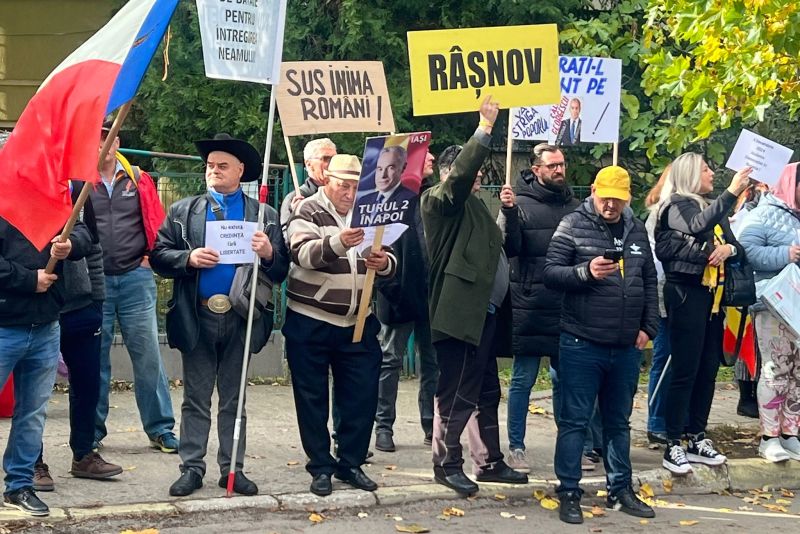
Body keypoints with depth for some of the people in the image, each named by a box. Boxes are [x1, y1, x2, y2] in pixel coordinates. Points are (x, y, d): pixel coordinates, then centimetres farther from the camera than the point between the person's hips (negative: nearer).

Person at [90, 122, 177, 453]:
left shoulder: (138, 180, 7)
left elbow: (156, 222, 9)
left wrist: (153, 256, -1)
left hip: (135, 279, 1)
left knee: (148, 356, 2)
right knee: (94, 358, 6)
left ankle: (160, 429, 9)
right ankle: (93, 432, 16)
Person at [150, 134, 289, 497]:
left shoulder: (264, 216, 6)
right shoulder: (183, 211, 8)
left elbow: (281, 271, 1)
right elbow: (159, 256, 1)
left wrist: (269, 254, -20)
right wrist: (188, 258, -16)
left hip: (240, 319, 0)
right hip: (197, 317, 0)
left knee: (234, 400, 9)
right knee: (195, 399, 5)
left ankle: (232, 468, 14)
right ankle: (191, 468, 11)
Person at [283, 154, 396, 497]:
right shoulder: (308, 212, -7)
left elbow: (391, 260, 9)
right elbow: (303, 253, -25)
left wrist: (385, 263, -17)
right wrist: (337, 243, -44)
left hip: (359, 324, 4)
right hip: (310, 324, -4)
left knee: (362, 396, 3)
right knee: (313, 397, 3)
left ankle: (351, 464, 16)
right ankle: (320, 467, 13)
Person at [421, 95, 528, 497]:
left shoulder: (473, 208, 23)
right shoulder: (441, 200, -3)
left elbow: (501, 247, 29)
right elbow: (460, 174, -23)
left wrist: (508, 211, 14)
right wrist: (485, 128, -21)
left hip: (485, 313, 10)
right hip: (461, 311, -10)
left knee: (487, 393, 15)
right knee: (457, 393, -5)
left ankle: (489, 462, 22)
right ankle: (447, 462, 3)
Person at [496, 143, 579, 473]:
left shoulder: (573, 205, 10)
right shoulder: (520, 204, -4)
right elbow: (508, 248, -13)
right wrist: (509, 215, -27)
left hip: (567, 308, 5)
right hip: (530, 307, -4)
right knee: (523, 380, 3)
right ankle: (516, 448, 10)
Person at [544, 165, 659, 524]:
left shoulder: (636, 230, 10)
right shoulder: (573, 226, -4)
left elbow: (650, 282, 15)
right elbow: (550, 274, -9)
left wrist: (648, 328, 9)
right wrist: (586, 272, -25)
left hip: (626, 347, 5)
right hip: (582, 344, -5)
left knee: (619, 422, 15)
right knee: (574, 421, 0)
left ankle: (620, 490, 24)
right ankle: (569, 493, 6)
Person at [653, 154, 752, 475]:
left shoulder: (713, 209, 19)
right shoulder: (678, 205, -5)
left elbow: (738, 248, 15)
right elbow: (700, 226, -27)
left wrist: (728, 248, -8)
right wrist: (731, 193, -32)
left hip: (711, 295, 8)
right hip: (686, 294, -8)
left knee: (708, 370, 9)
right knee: (685, 371, -8)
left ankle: (697, 439, 17)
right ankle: (673, 446, -5)